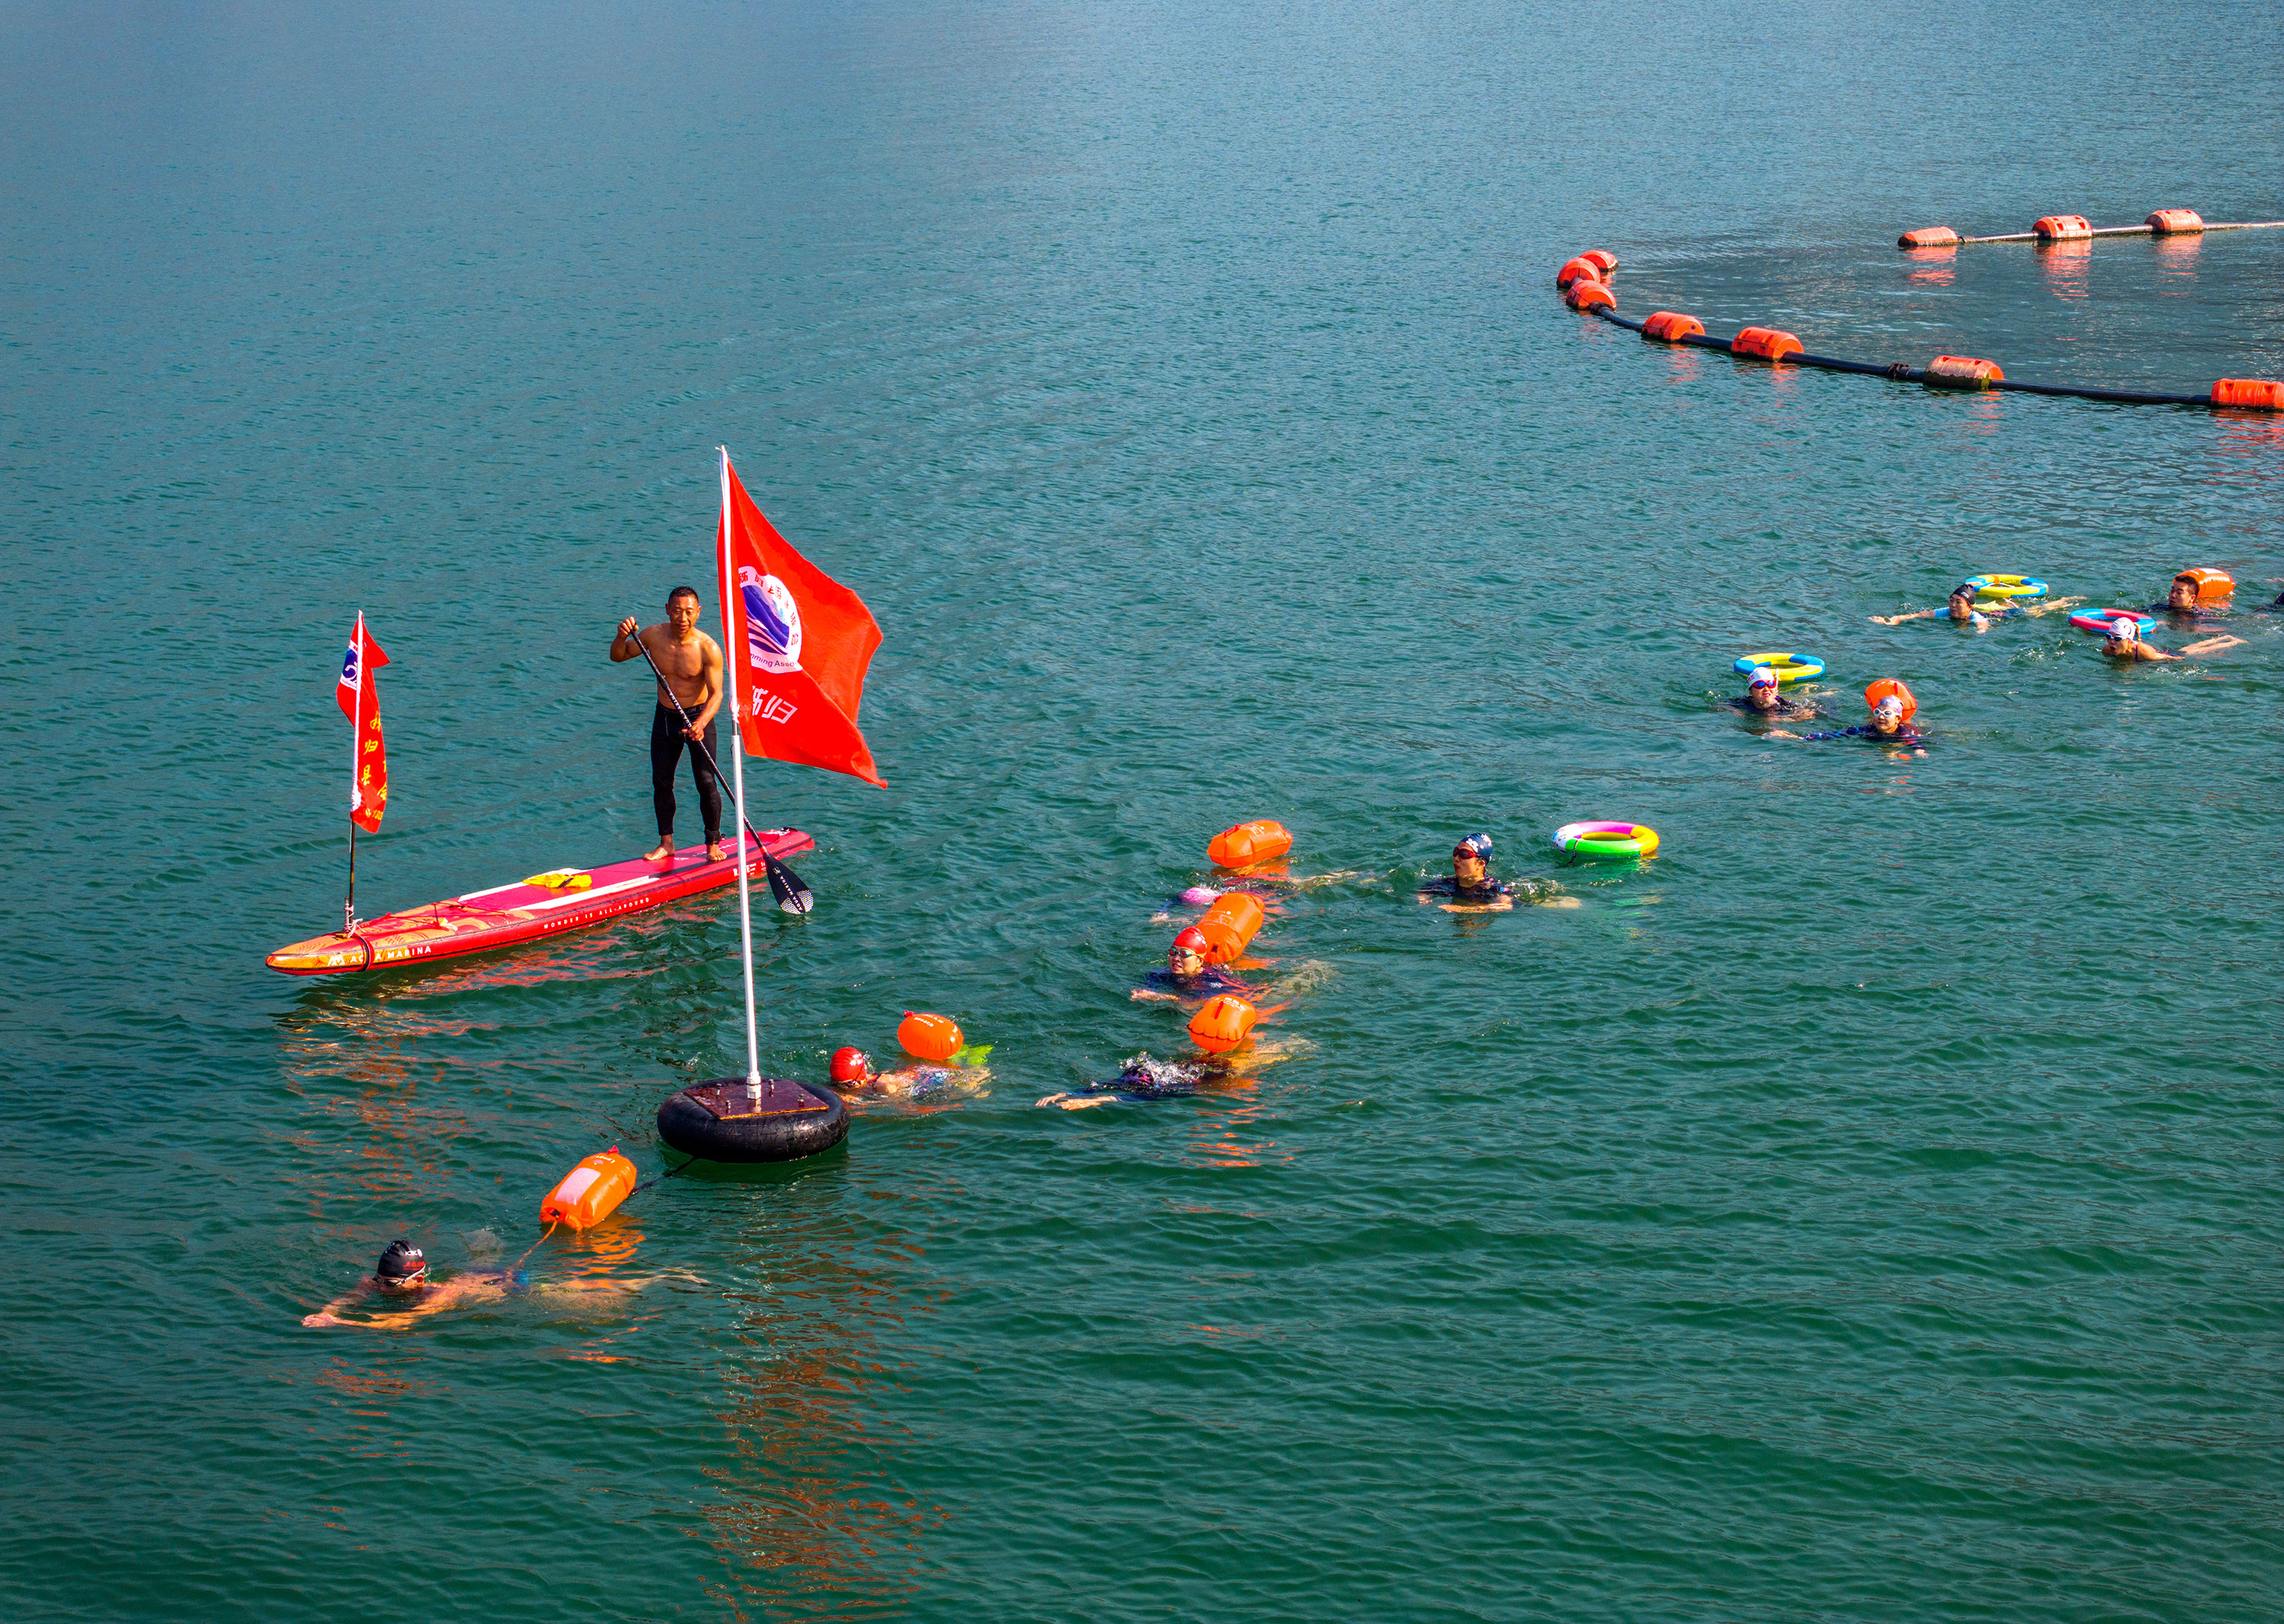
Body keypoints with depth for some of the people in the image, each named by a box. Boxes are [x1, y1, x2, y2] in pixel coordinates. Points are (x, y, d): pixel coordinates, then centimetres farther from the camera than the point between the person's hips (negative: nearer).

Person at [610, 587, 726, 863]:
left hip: (698, 717, -4)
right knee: (661, 781, 8)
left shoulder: (708, 649, -21)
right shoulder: (653, 636, -9)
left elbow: (716, 693, -24)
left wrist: (700, 723, -41)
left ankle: (713, 844, 8)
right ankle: (666, 843, 21)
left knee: (706, 782, -7)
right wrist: (622, 637, -19)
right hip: (665, 717, 4)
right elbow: (618, 657, 4)